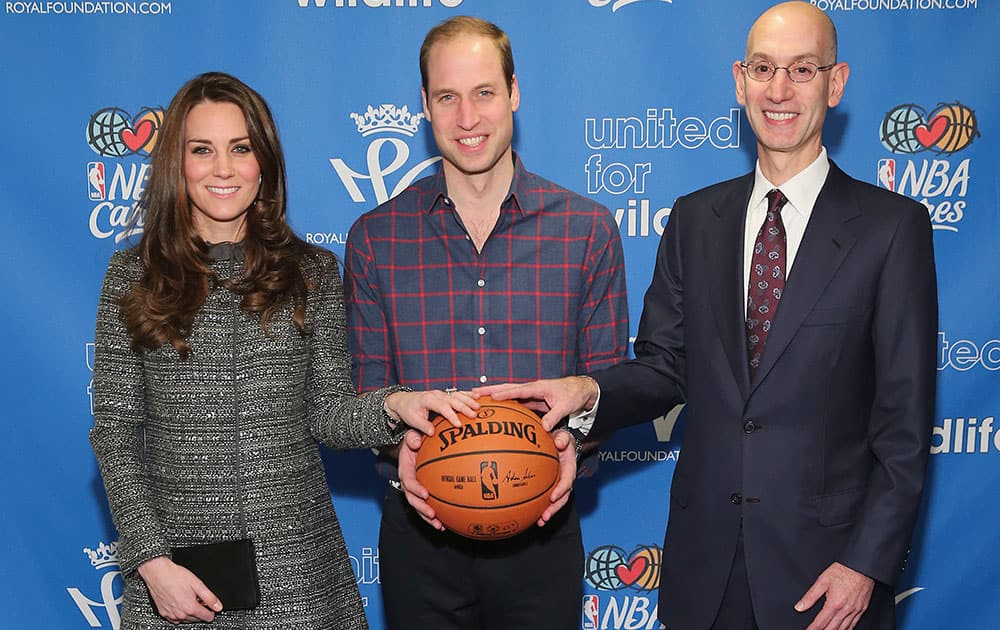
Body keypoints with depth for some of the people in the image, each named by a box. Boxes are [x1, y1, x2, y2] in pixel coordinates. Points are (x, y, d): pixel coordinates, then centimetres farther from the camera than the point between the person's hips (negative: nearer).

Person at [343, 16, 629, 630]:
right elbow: (365, 387, 4)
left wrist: (573, 442, -16)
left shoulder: (588, 229, -1)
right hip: (419, 534, 1)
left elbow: (607, 379, 3)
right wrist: (397, 448, -15)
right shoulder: (374, 238, 1)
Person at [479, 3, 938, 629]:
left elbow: (905, 414, -8)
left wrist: (867, 562, -11)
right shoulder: (695, 219, 5)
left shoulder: (893, 224, -7)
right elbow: (665, 365, 6)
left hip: (824, 555, -3)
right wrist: (589, 389, -14)